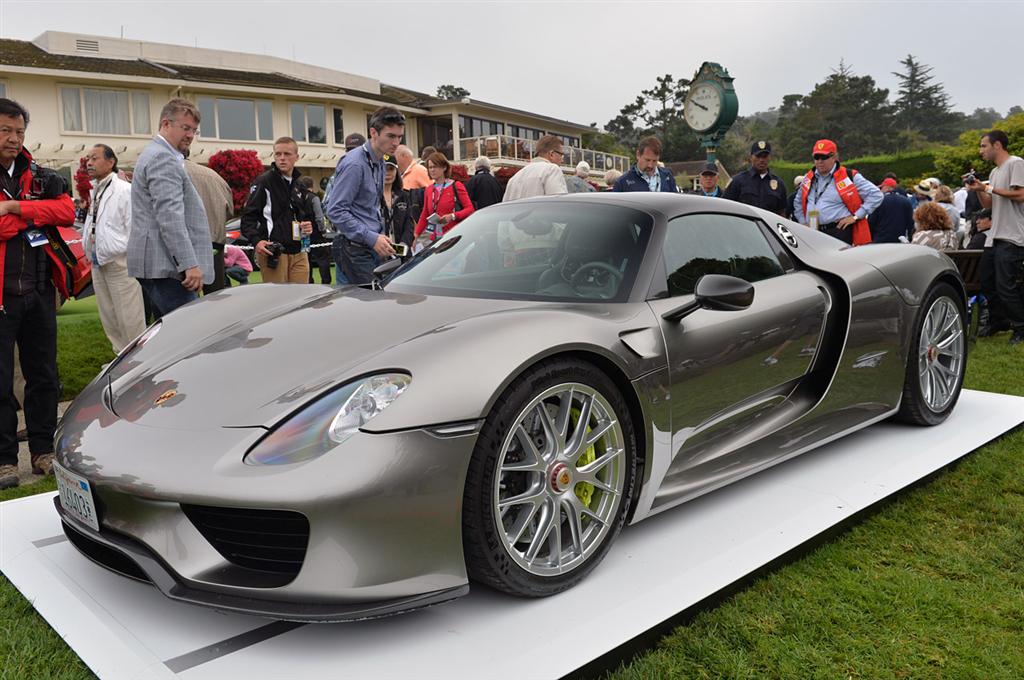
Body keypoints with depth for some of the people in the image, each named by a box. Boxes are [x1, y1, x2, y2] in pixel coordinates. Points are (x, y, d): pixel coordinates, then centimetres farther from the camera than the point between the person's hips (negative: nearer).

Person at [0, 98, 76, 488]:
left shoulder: (40, 178, 12)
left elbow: (66, 211, -6)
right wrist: (35, 216, -10)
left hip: (39, 292, 5)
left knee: (43, 375, 11)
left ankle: (43, 451, 23)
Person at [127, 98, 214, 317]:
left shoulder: (156, 155, 24)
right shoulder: (163, 159, -11)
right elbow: (170, 216, -21)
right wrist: (190, 264, -24)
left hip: (158, 265, 11)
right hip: (165, 265, -11)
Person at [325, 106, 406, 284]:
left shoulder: (380, 163, 14)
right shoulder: (354, 164, -15)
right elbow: (335, 211, -20)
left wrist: (381, 236, 13)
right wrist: (371, 238, -21)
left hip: (374, 248, 9)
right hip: (356, 248, -8)